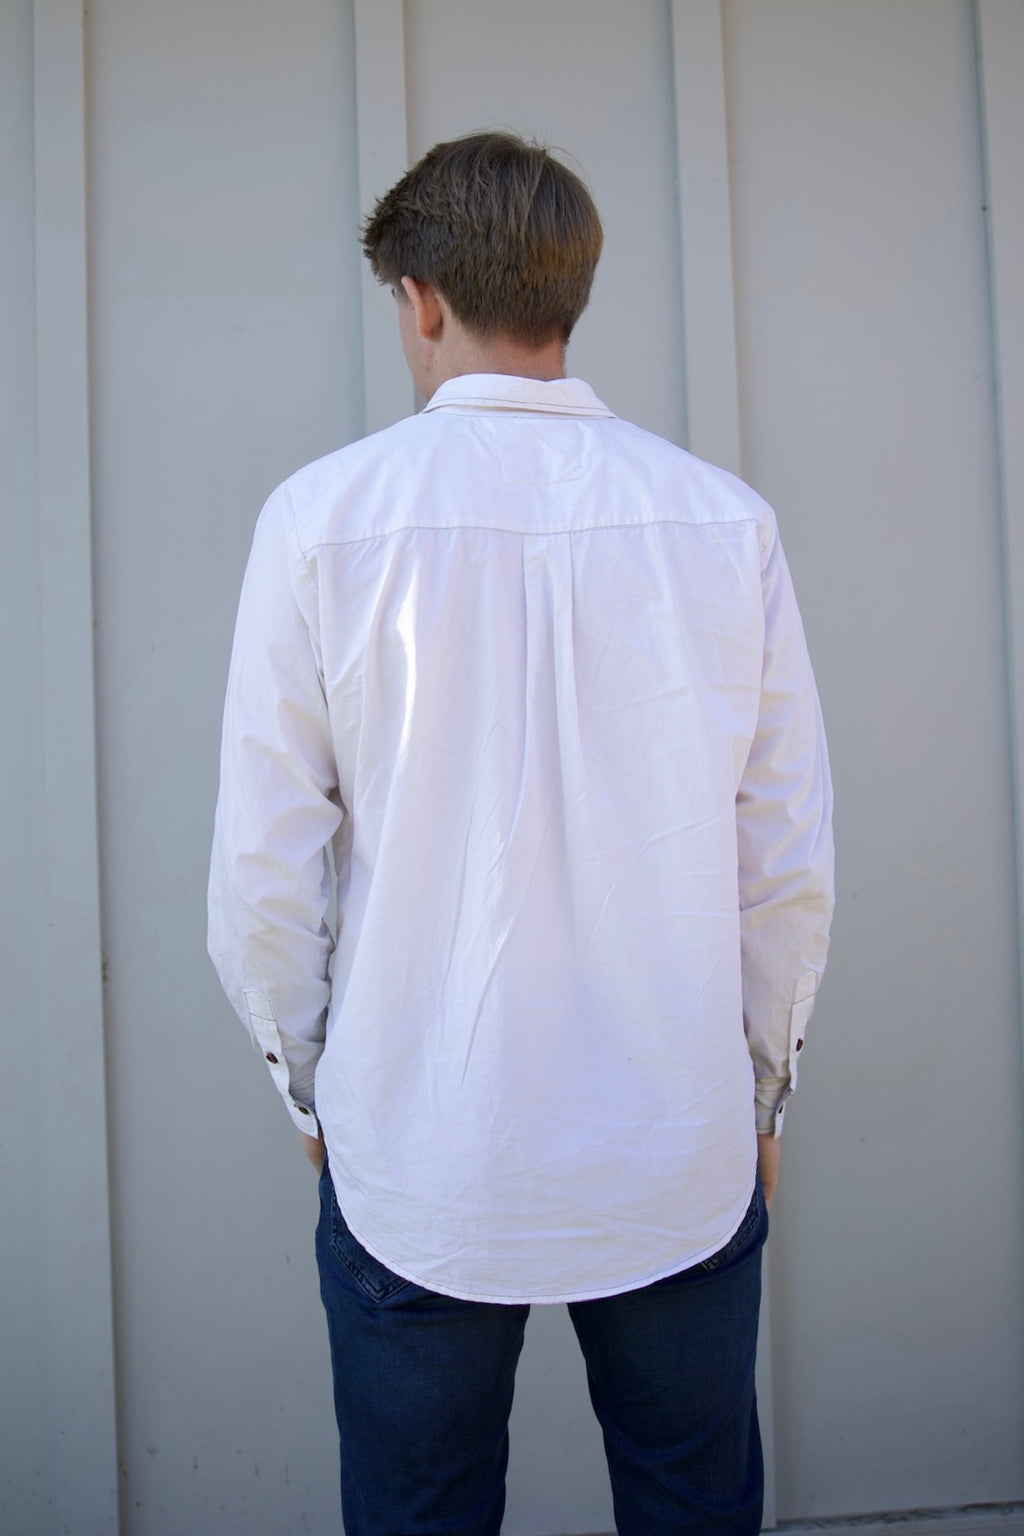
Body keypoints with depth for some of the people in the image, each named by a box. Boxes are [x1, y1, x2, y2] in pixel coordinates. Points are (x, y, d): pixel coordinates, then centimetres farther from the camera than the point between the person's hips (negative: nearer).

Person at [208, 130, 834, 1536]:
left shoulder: (323, 514, -10)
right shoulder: (725, 519, -5)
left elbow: (263, 880, -8)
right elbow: (792, 863, -1)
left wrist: (312, 1087, 9)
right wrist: (761, 1089, 14)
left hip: (419, 1169, -1)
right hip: (683, 1163, 2)